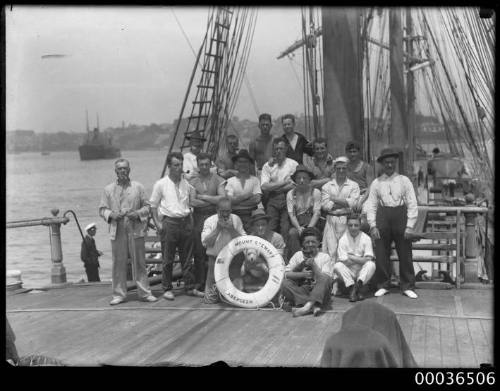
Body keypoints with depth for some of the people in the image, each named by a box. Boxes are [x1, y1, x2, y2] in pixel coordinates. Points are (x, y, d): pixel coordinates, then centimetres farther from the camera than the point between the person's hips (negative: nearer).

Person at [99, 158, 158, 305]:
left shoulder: (138, 187, 8)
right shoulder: (108, 189, 9)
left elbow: (146, 206, 9)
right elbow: (102, 209, 10)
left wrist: (138, 214, -10)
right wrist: (111, 214, -9)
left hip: (135, 230, 0)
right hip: (117, 231, 1)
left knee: (139, 262, 2)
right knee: (118, 263, 2)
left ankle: (144, 293, 10)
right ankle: (119, 294, 11)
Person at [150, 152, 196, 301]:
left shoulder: (187, 184, 10)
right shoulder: (161, 184, 1)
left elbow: (192, 203, 20)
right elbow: (153, 205, 3)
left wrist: (191, 218, 8)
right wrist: (157, 223, -5)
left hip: (186, 221, 3)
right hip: (169, 222, -3)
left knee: (187, 257, 7)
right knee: (168, 259, 0)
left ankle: (190, 287, 15)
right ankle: (167, 289, 8)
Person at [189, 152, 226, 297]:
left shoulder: (217, 179, 9)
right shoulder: (193, 182, 12)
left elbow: (223, 198, -3)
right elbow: (191, 201, -3)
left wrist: (203, 197, -3)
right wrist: (213, 201, -4)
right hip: (198, 218, 1)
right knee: (199, 253, -3)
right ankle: (199, 285, 3)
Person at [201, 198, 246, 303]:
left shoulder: (236, 219, 1)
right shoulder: (210, 221, -3)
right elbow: (205, 242, -11)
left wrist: (231, 229, -16)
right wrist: (218, 229, -17)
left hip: (232, 259, 1)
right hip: (215, 258, -1)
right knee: (210, 299, -4)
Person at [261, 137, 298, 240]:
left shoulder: (293, 164, 7)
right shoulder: (267, 166, 10)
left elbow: (295, 186, -4)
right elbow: (264, 186, -3)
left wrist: (273, 187, -5)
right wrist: (284, 182, -4)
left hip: (287, 199, -1)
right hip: (272, 201, 1)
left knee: (286, 230, -8)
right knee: (270, 229, -4)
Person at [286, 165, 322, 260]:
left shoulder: (315, 192, 4)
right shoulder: (290, 194, 10)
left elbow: (317, 213, -3)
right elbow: (291, 214, 3)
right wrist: (299, 228, -15)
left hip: (312, 224, -1)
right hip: (297, 224, 2)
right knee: (292, 233, -31)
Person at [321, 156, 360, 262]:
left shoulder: (353, 185, 10)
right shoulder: (327, 186, 13)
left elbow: (353, 203, -5)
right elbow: (325, 205, 0)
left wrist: (334, 199, -2)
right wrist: (345, 203, -4)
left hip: (347, 221, -1)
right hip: (331, 221, 1)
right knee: (331, 249, -7)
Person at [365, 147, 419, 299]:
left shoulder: (404, 181, 4)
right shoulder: (376, 183, 7)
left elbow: (412, 204, 2)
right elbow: (371, 205, 6)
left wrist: (410, 225, -6)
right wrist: (373, 225, -4)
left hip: (400, 215, -1)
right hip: (382, 217, 1)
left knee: (405, 254, 2)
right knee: (381, 254, 2)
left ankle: (407, 286, 11)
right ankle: (382, 285, 14)